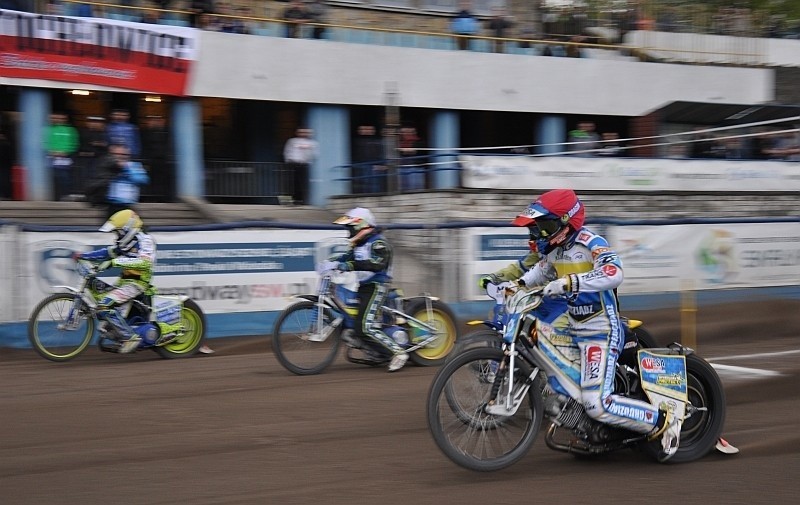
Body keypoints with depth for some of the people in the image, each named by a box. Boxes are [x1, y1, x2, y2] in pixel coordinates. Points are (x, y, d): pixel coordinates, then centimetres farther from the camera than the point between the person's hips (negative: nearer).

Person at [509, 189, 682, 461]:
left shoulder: (589, 242, -18)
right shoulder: (553, 248, 8)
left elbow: (614, 273, -37)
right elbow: (541, 270, 30)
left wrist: (568, 282, -43)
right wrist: (518, 283, 12)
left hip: (601, 332, -10)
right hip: (574, 328, 10)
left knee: (597, 405, -21)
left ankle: (664, 421, -7)